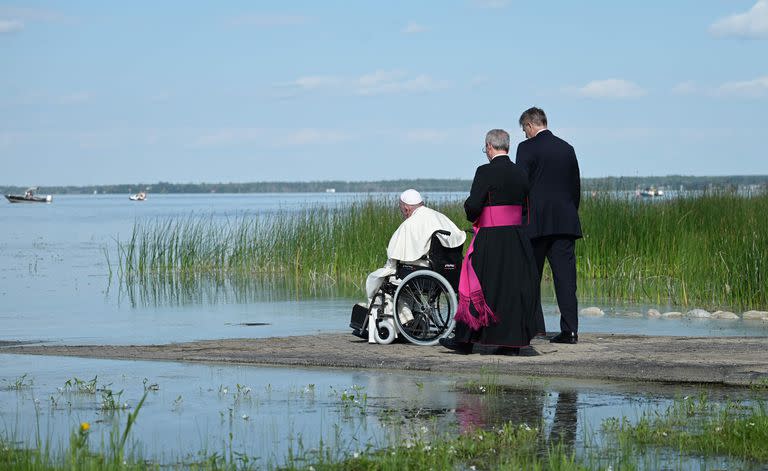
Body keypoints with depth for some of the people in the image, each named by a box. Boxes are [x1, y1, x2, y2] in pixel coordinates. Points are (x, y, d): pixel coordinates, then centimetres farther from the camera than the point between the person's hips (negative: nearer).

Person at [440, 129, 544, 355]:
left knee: (478, 286, 4)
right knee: (514, 287, 8)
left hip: (490, 240, -5)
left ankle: (465, 340, 11)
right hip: (518, 240, 5)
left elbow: (473, 206, -16)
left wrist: (473, 218, 4)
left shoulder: (485, 172, -12)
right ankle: (513, 341, 8)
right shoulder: (520, 173, 6)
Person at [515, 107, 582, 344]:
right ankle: (570, 330, -6)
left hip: (536, 223, -4)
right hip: (565, 223, 4)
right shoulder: (567, 148, 12)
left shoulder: (527, 148, -5)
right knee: (565, 276, 0)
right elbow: (576, 187, 15)